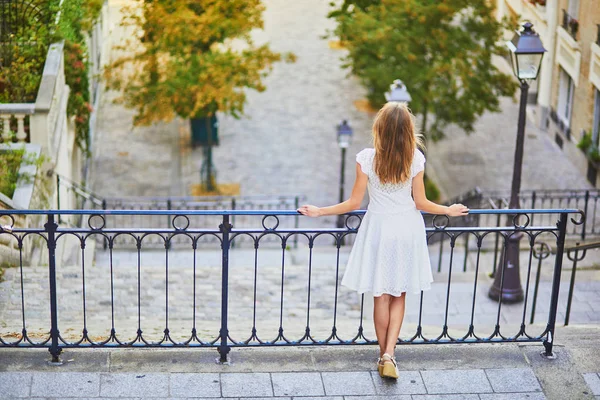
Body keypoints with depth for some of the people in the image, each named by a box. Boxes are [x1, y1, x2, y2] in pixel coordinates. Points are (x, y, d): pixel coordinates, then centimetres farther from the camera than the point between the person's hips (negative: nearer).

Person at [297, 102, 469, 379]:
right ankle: (389, 354, 2)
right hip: (408, 229, 2)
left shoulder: (367, 158, -14)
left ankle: (383, 356, 20)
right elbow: (421, 203, -3)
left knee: (381, 296, 11)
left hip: (378, 228, -1)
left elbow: (354, 203, -10)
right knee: (399, 296, 13)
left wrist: (319, 212, 1)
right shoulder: (415, 158, -9)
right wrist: (449, 211, 15)